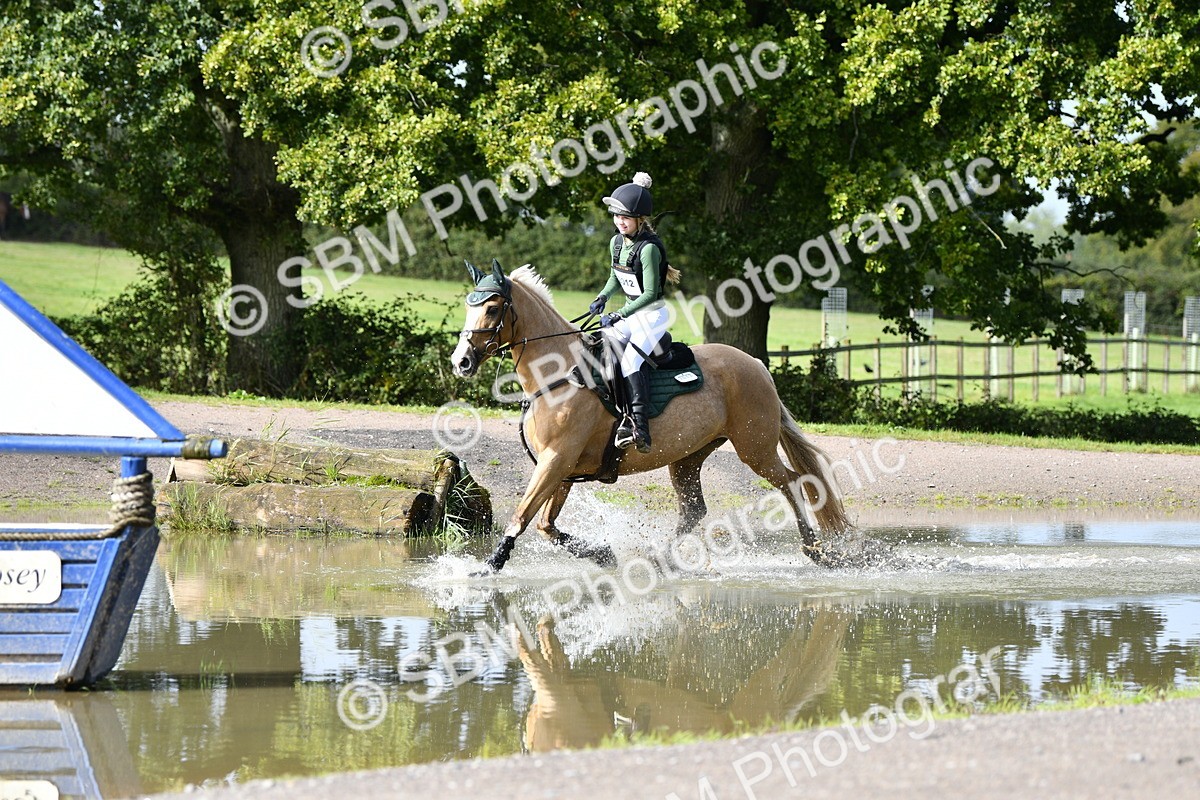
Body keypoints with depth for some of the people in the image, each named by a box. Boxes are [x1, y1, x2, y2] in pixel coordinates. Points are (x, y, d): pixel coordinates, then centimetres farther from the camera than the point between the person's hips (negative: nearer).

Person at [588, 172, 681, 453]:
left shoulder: (648, 248, -21)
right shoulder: (617, 242, 4)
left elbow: (650, 293, -23)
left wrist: (619, 315, -27)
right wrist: (603, 297, 0)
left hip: (653, 314, -8)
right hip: (630, 313, 8)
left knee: (631, 360, -26)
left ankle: (640, 426, -33)